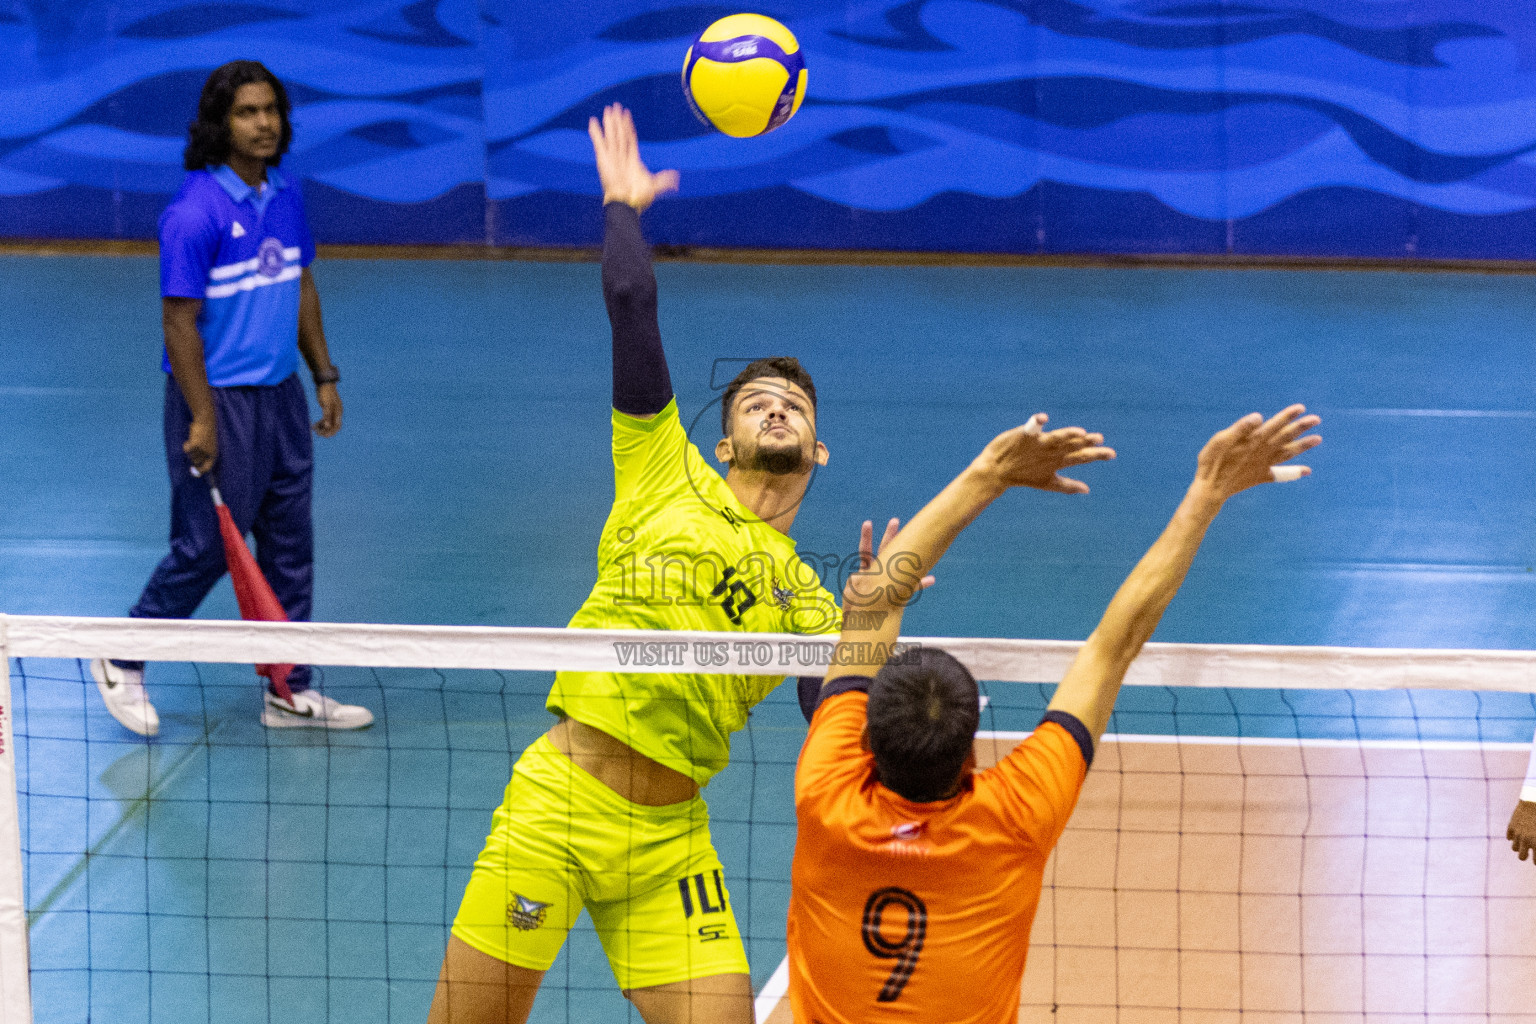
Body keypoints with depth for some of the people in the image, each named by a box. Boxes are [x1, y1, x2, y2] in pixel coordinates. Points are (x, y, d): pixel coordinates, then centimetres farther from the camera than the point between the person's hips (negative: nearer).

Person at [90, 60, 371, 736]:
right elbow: (179, 322, -17)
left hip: (281, 395, 7)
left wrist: (324, 376, 16)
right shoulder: (195, 212, -18)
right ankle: (122, 662, 18)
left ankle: (290, 693, 18)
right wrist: (203, 419, -17)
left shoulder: (285, 197, 5)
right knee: (208, 547, -2)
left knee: (289, 546, 10)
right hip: (218, 399, -7)